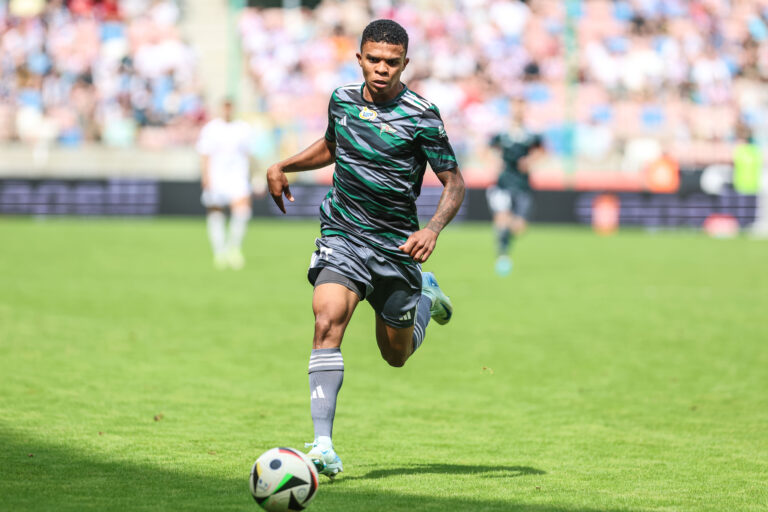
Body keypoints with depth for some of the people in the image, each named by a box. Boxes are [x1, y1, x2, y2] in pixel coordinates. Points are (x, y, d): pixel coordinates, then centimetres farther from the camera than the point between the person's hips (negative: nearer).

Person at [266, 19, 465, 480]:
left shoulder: (421, 116, -10)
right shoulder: (342, 100, 3)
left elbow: (455, 183, -8)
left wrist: (433, 229, -24)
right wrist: (283, 167, 16)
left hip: (396, 247, -2)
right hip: (342, 235, 2)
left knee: (397, 355, 12)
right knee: (328, 324, -24)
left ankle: (425, 294, 46)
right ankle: (324, 446, -28)